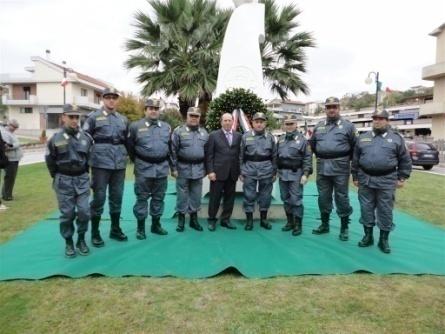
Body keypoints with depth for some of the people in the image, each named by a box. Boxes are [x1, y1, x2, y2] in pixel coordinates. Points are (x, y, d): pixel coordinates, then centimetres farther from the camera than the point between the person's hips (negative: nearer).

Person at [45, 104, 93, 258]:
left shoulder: (86, 138, 0)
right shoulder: (55, 139, -4)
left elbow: (90, 157, 12)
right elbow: (50, 161, 7)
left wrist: (84, 174, 12)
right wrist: (58, 178, 11)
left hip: (82, 179, 2)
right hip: (64, 181, -1)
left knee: (84, 211, -1)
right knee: (67, 213, 3)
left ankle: (81, 239, 18)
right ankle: (68, 242, 18)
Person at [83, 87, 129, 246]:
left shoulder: (123, 119, 14)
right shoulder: (93, 117, 0)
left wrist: (126, 155, 15)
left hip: (119, 164, 4)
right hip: (100, 163, -4)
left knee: (117, 197, 11)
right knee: (99, 197, 1)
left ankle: (115, 229, 25)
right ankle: (95, 233, 13)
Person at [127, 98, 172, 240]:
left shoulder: (166, 127, 9)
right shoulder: (136, 126, -3)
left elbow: (171, 147, 17)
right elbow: (130, 147, 3)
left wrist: (169, 163, 15)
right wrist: (137, 162, 7)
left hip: (162, 168, 4)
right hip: (143, 168, -4)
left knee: (159, 197, 12)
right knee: (142, 198, 3)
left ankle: (156, 224, 25)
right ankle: (140, 227, 13)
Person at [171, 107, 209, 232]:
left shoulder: (204, 133, 10)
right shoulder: (179, 131, -4)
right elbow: (173, 151, -6)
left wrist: (206, 168, 10)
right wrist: (174, 168, -10)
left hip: (198, 169, 4)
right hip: (183, 168, -4)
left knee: (196, 196, 10)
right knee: (182, 196, 3)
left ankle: (194, 219, 22)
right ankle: (181, 219, 16)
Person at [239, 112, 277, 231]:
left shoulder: (270, 137, 6)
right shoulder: (246, 136, 3)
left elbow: (274, 156, 9)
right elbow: (241, 156, 4)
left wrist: (274, 172, 6)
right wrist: (241, 172, 2)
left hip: (266, 170, 1)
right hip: (249, 170, -1)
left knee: (265, 196, 9)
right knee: (249, 196, 2)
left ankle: (263, 219, 23)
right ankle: (249, 220, 14)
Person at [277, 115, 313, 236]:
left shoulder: (302, 139, -5)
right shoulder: (281, 139, 12)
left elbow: (308, 158, -8)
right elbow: (277, 156, 18)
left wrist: (306, 174, -14)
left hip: (295, 174, -6)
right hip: (282, 174, 6)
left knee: (296, 200, -4)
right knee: (285, 199, 11)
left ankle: (298, 224, 6)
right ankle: (290, 222, 23)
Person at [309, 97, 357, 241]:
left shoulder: (348, 125, -1)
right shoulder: (318, 126, 11)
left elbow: (355, 146, 2)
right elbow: (312, 144, 20)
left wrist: (345, 159, 6)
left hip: (340, 168, -4)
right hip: (322, 168, 4)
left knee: (341, 198, 2)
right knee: (323, 197, 12)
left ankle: (344, 228, 14)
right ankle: (324, 225, 25)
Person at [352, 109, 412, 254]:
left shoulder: (396, 138, 3)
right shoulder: (362, 138, 9)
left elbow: (405, 160, 7)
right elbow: (355, 159, 12)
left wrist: (402, 178, 3)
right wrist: (355, 177, 11)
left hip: (386, 181, -2)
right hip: (365, 180, 2)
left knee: (385, 211, 4)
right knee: (366, 209, 8)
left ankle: (384, 240, 17)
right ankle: (368, 236, 22)